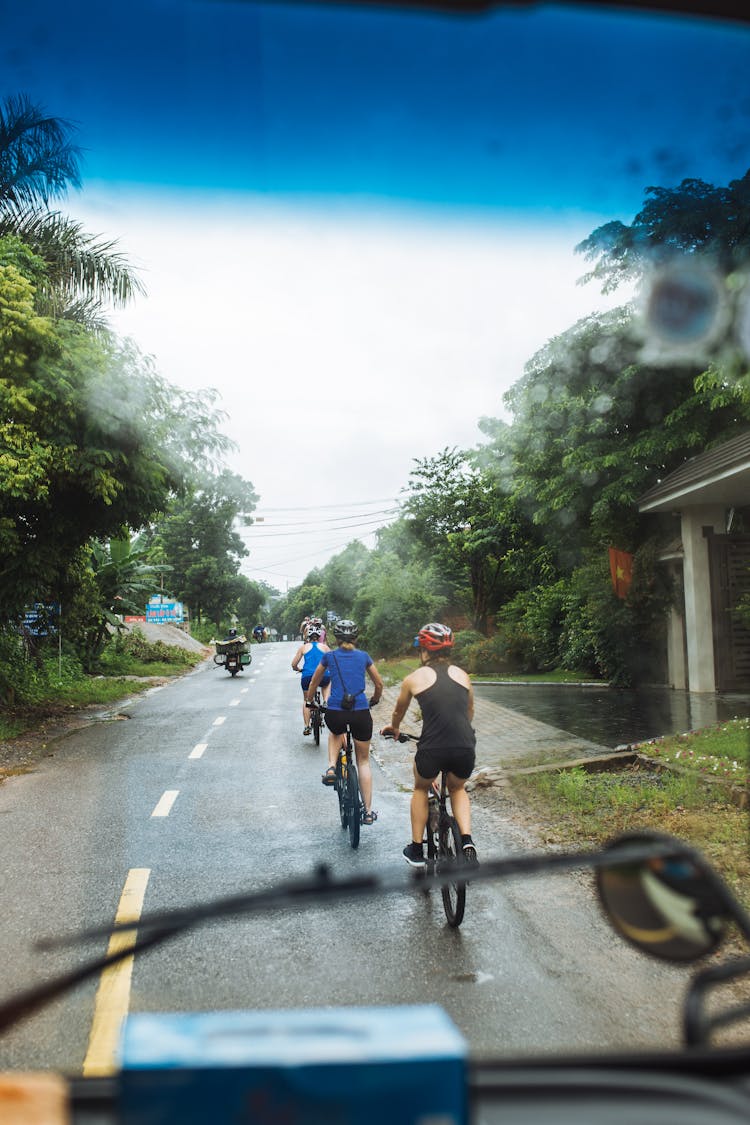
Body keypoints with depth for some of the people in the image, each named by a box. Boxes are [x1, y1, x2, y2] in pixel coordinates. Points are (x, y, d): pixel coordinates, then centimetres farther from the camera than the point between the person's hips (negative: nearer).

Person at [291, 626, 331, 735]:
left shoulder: (303, 647, 15)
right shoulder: (325, 647, 16)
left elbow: (294, 664, 12)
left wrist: (298, 669, 34)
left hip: (307, 677, 0)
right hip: (323, 676, 0)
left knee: (306, 700, 24)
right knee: (328, 681, 37)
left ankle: (306, 726, 17)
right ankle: (326, 701, 16)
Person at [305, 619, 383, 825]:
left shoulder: (329, 656, 10)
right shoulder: (364, 656, 10)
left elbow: (314, 682, 23)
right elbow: (379, 684, 19)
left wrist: (308, 701, 40)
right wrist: (374, 700, 38)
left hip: (335, 713, 0)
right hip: (361, 713, 0)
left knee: (335, 733, 37)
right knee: (363, 761, 16)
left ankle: (331, 768, 11)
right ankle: (368, 811, 14)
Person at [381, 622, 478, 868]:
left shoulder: (415, 678, 7)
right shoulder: (462, 675, 14)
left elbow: (398, 712, 25)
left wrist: (394, 728, 47)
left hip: (432, 749, -2)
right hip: (465, 749, 2)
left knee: (421, 789, 30)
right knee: (457, 790, 32)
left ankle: (416, 851, 33)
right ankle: (467, 844, 12)